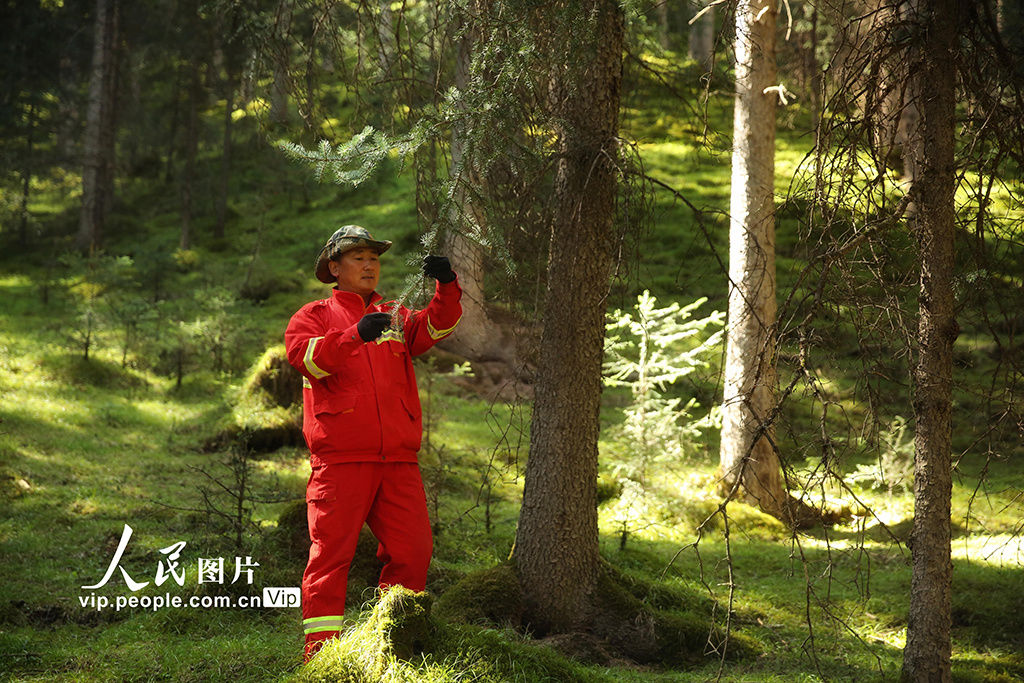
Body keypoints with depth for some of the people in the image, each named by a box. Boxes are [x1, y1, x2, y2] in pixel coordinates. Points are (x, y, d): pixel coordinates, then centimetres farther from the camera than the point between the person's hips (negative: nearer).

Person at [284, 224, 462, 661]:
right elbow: (304, 355, -9)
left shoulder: (395, 317, 23)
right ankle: (321, 648, -4)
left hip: (398, 461, 4)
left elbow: (435, 328, 4)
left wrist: (447, 288, -14)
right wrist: (354, 335, -24)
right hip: (340, 458, -4)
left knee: (413, 551, 1)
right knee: (331, 551, -7)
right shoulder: (315, 315, 12)